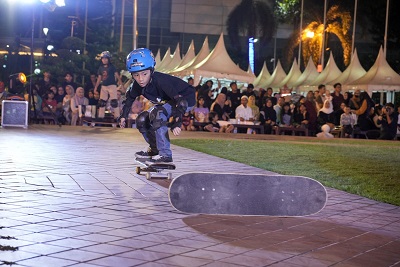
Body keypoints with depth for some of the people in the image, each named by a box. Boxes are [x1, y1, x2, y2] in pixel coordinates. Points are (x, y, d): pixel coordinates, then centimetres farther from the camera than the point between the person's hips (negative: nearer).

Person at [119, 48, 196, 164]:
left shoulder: (160, 81, -35)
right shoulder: (137, 86, -12)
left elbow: (178, 99, -39)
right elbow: (130, 97, 10)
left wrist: (176, 123, -47)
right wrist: (123, 116, 10)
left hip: (185, 99, -8)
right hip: (168, 101, 9)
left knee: (156, 113, -31)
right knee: (142, 120, 1)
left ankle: (165, 154, -24)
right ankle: (155, 150, 22)